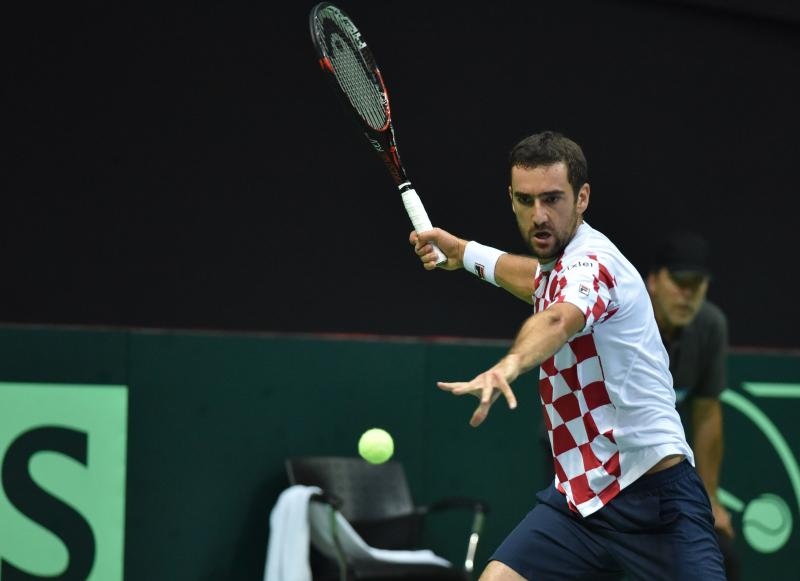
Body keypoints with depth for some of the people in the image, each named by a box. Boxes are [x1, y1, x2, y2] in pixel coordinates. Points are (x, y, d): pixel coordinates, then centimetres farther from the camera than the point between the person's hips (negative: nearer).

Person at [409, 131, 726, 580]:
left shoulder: (593, 260, -17)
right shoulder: (559, 264, 13)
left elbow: (558, 321, -41)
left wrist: (508, 366, -61)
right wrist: (463, 252, 46)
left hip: (653, 495, -9)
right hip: (578, 497, 9)